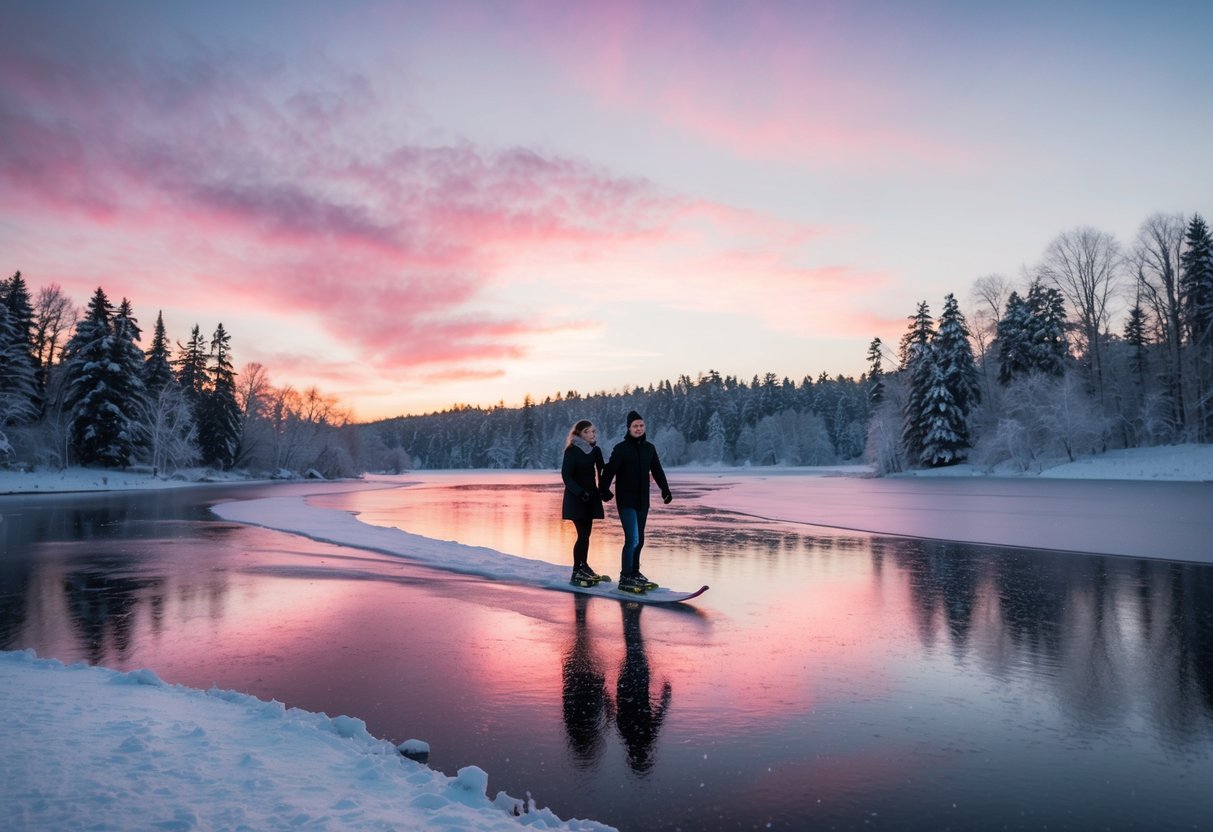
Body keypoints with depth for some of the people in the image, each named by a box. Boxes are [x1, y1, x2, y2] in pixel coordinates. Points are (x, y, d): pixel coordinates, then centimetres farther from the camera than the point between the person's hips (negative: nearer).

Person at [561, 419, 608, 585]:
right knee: (583, 534, -9)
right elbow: (566, 475, -13)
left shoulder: (595, 450, 7)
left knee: (586, 533, 8)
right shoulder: (572, 451, -9)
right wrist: (580, 492, -22)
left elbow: (601, 470, 9)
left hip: (590, 497, 6)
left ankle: (583, 567, 20)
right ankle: (576, 573, -3)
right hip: (576, 498, -5)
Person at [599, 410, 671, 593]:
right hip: (626, 501, -6)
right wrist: (604, 490, -24)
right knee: (632, 539, -14)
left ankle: (635, 573, 27)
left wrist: (665, 489, 9)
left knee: (639, 540, 14)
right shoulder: (621, 448, -7)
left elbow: (657, 471, 16)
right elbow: (609, 471, -14)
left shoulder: (649, 448, 8)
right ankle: (625, 578, -8)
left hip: (642, 502, 6)